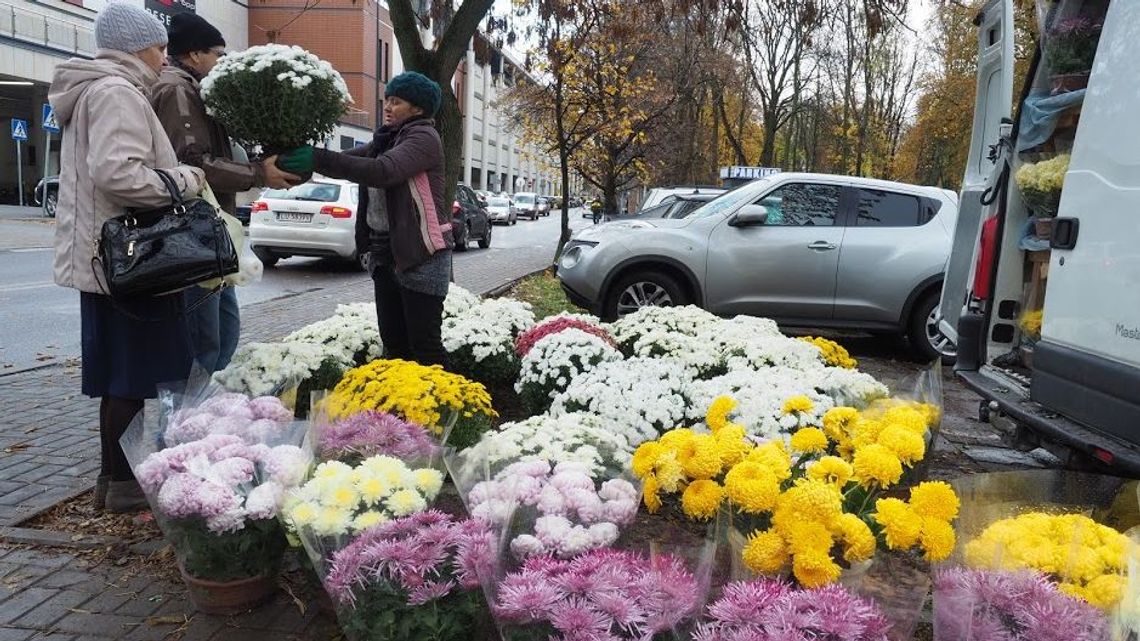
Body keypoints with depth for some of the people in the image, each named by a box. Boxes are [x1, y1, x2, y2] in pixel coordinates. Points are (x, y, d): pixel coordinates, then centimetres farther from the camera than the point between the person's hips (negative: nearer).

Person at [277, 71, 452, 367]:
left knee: (424, 343, -5)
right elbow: (350, 159, 7)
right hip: (385, 252, 8)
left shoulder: (424, 137, -9)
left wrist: (319, 159, -31)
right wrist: (303, 157, -10)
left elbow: (384, 171, -26)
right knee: (393, 341, 12)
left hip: (421, 254, -8)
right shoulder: (386, 139, 18)